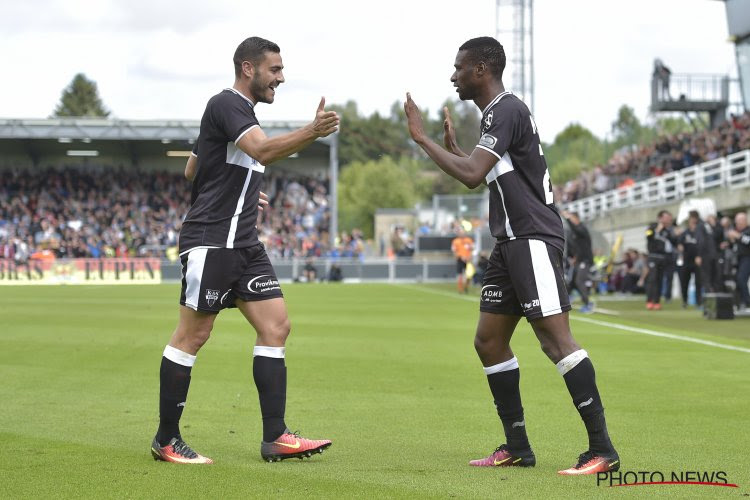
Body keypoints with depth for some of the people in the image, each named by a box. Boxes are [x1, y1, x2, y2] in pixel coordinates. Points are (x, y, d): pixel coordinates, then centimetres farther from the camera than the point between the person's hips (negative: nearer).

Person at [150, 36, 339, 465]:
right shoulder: (226, 104, -11)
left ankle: (276, 438, 1)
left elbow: (192, 170, 28)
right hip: (211, 240, -10)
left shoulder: (242, 111, 20)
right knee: (192, 335, -4)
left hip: (243, 243, 10)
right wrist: (311, 133, -42)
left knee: (276, 326, 2)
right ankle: (166, 440, 5)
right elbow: (262, 152, -30)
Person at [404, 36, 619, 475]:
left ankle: (602, 450, -15)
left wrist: (422, 138, -15)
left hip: (533, 238, -11)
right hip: (511, 242, 11)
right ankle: (517, 447, 15)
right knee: (489, 340, 9)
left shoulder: (506, 111, -12)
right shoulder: (499, 111, 20)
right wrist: (452, 147, 33)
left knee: (555, 338, -15)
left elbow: (472, 175, -23)